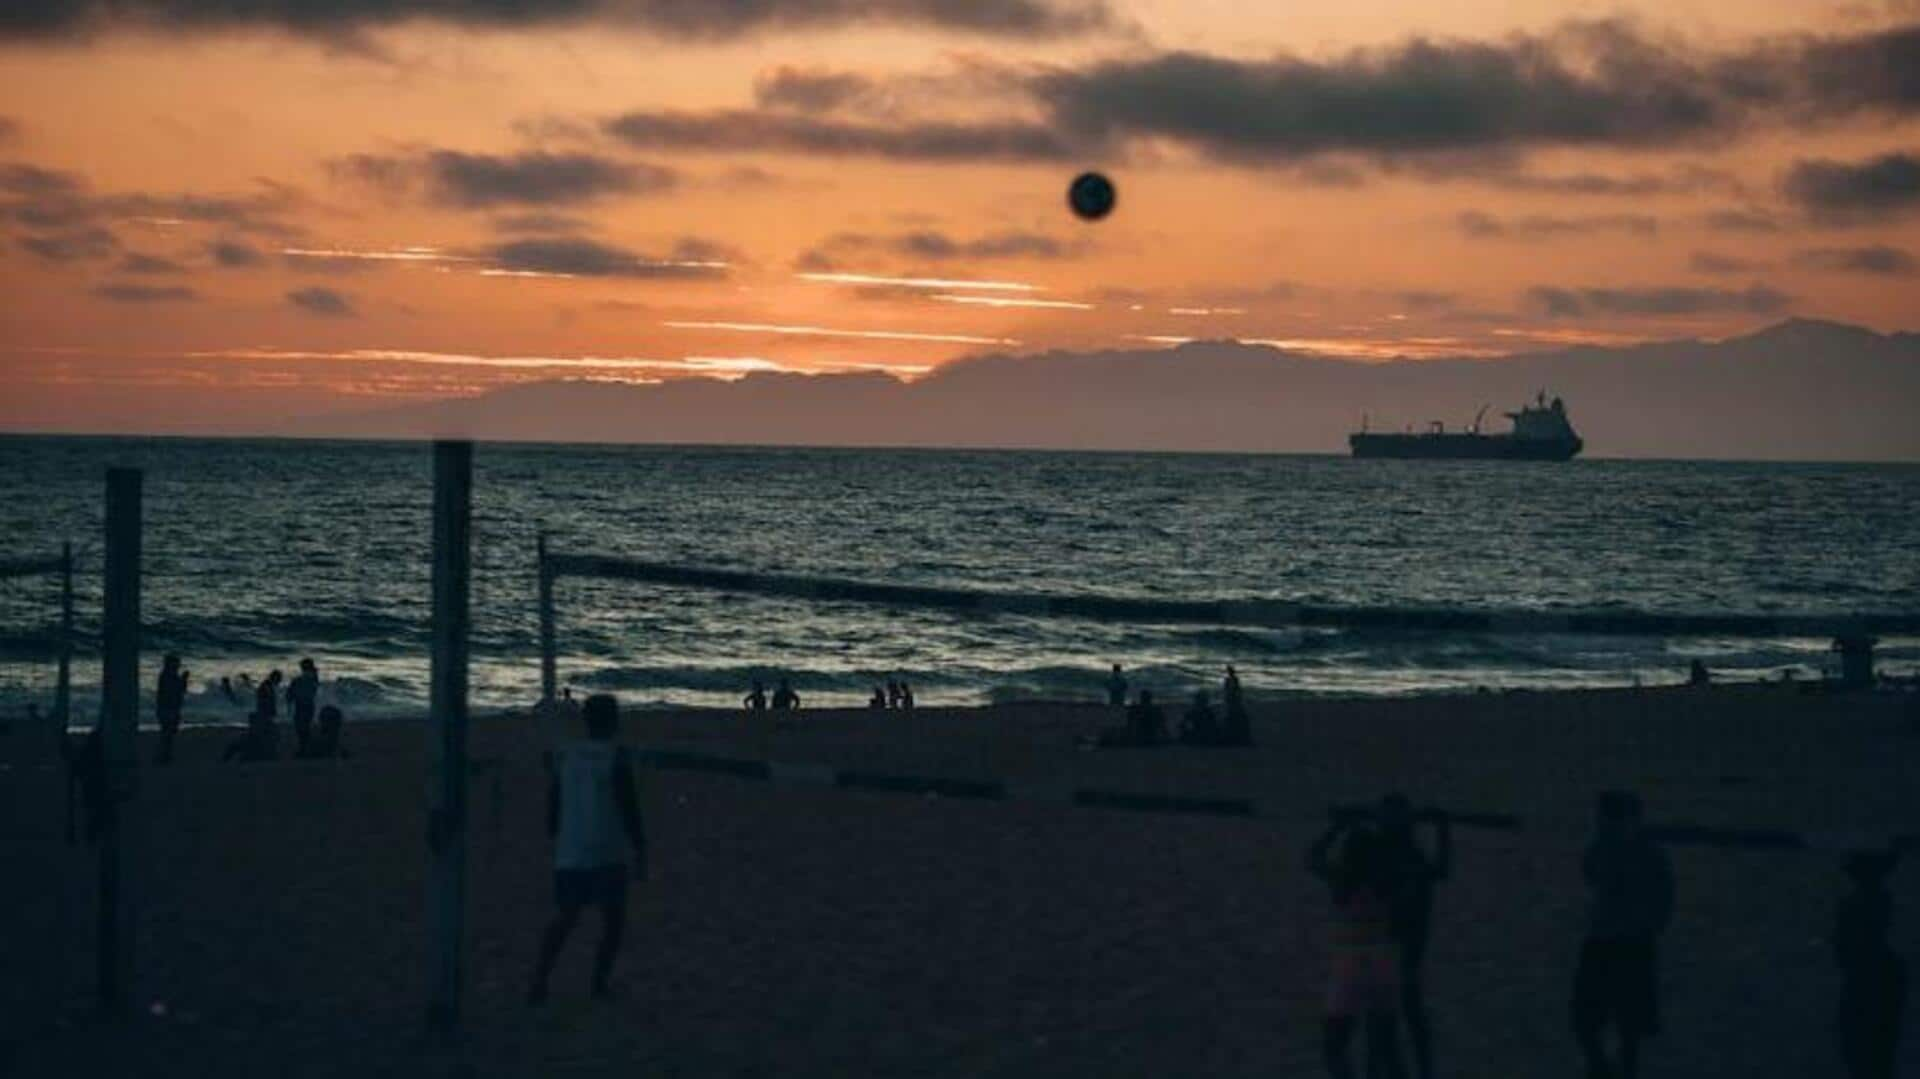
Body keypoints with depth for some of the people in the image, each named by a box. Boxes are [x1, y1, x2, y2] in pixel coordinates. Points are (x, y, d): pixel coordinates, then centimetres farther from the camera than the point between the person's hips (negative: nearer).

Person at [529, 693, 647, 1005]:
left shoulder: (562, 757, 7)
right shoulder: (616, 759, -8)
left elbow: (552, 807, 12)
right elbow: (629, 809, -9)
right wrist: (640, 852, -3)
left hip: (568, 855, 4)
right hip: (607, 856, -4)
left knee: (564, 918, 12)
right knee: (613, 920, 9)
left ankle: (539, 981, -2)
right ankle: (599, 984, 3)